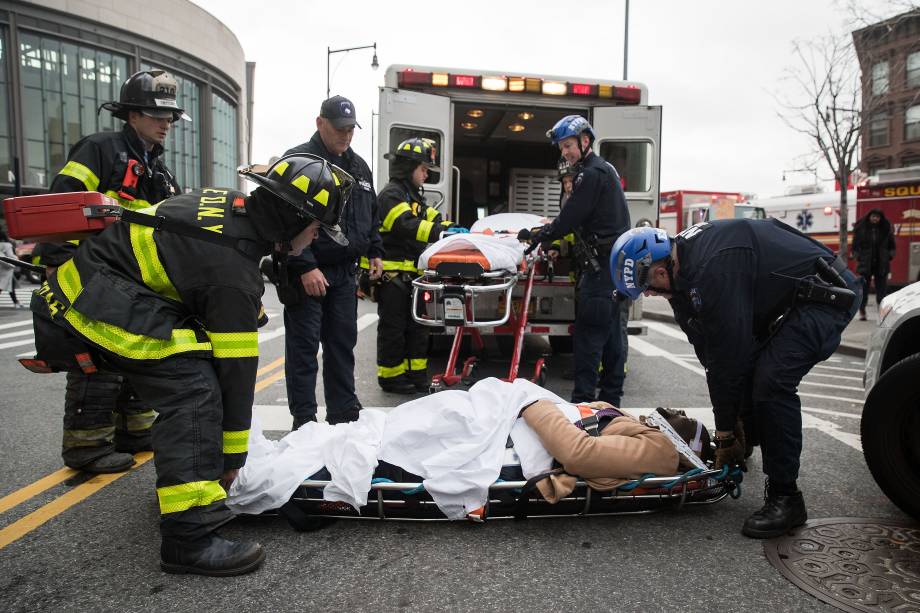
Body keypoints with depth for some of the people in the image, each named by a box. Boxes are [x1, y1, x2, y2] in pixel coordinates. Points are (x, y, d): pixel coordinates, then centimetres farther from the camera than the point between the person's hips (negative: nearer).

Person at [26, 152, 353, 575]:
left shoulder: (230, 204, 1)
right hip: (85, 312, -10)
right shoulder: (232, 271, -23)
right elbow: (235, 368, -17)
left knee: (187, 377, 15)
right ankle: (190, 537, -19)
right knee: (192, 388, -20)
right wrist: (232, 456, -9)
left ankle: (179, 476, 28)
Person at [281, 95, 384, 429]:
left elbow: (371, 214, 26)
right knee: (304, 348, 0)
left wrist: (374, 252, 15)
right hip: (307, 272, -6)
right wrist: (305, 267, -21)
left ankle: (344, 413, 23)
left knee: (343, 344, 12)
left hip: (345, 272, 7)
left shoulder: (358, 166, 16)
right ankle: (304, 420, 9)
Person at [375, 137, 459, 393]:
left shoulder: (414, 195, 21)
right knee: (393, 327, 0)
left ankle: (416, 374, 22)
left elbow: (433, 217, 16)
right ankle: (390, 377, 10)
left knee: (417, 326, 13)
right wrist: (443, 233, -35)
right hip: (393, 274, -10)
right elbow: (407, 225, -26)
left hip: (412, 274, 10)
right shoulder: (391, 194, -11)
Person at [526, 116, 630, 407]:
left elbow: (569, 219, -14)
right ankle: (610, 396, 21)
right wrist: (550, 228, 18)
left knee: (589, 331, -9)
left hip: (604, 263, -10)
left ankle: (583, 398, -6)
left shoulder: (591, 174, -13)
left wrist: (537, 236, -2)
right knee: (610, 331, 13)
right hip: (617, 260, 10)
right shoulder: (603, 169, 20)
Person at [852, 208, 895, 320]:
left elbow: (891, 245, 13)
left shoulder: (886, 228, 4)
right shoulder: (860, 228, -2)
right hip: (865, 264, -2)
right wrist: (858, 258, -8)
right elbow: (855, 246, 3)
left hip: (881, 264, 2)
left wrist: (890, 256, -1)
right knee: (863, 288, 1)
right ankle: (862, 312, 9)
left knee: (882, 289, 2)